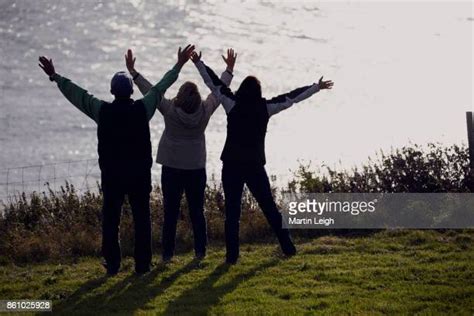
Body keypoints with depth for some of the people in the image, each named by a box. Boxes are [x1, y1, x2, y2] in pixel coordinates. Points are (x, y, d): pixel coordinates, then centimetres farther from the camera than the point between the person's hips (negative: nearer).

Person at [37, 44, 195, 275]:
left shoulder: (102, 110, -8)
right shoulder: (142, 109, -7)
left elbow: (76, 94, 1)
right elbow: (160, 88, 4)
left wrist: (54, 77, 13)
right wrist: (179, 66, 16)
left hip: (111, 175, 0)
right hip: (140, 174, 0)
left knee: (110, 218, 8)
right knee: (141, 218, 7)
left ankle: (112, 264, 8)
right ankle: (142, 265, 7)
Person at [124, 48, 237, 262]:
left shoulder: (170, 111, -16)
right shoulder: (205, 111, -9)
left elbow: (150, 91, -9)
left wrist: (133, 72, -1)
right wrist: (229, 70, 20)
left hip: (172, 168, -2)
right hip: (197, 168, 2)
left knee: (171, 212, 2)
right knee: (197, 211, 10)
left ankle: (168, 253, 2)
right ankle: (200, 251, 12)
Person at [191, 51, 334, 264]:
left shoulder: (232, 105, -6)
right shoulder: (265, 108, -1)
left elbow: (213, 83, 0)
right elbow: (292, 97, 7)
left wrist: (198, 63, 8)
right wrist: (316, 87, 16)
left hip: (232, 166, -2)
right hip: (255, 166, 2)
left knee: (232, 212, 1)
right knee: (269, 207, 14)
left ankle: (232, 255, -3)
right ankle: (287, 247, 18)